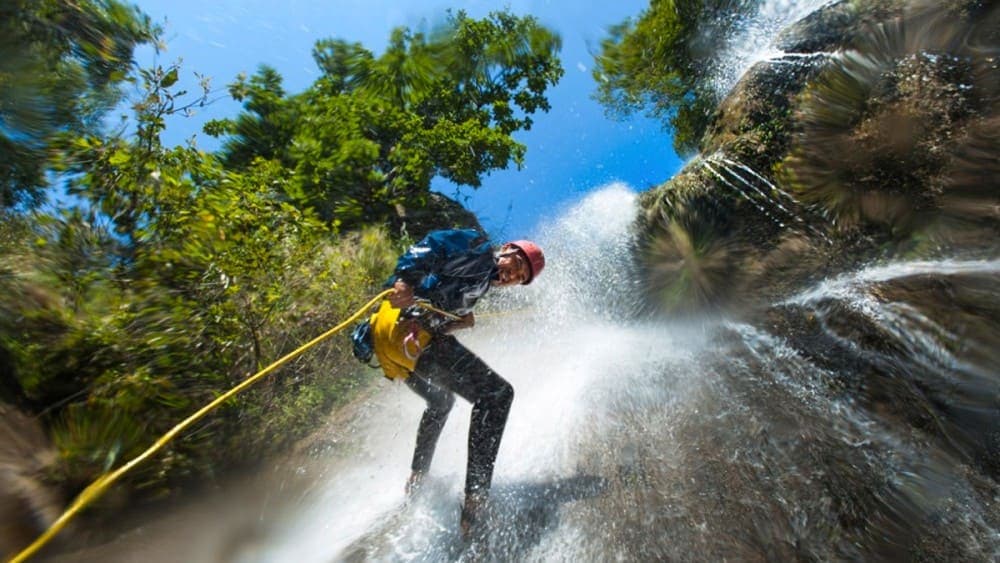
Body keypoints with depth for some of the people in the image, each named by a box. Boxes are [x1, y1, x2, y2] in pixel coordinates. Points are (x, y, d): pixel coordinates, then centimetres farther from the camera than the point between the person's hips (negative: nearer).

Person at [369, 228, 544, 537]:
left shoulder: (481, 286, 26)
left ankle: (417, 479, 50)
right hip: (408, 328, -11)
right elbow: (433, 243, -12)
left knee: (441, 400, 32)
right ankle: (475, 503, -15)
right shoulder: (478, 248, 3)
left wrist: (461, 322, 5)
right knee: (497, 392, -14)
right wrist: (405, 279, -26)